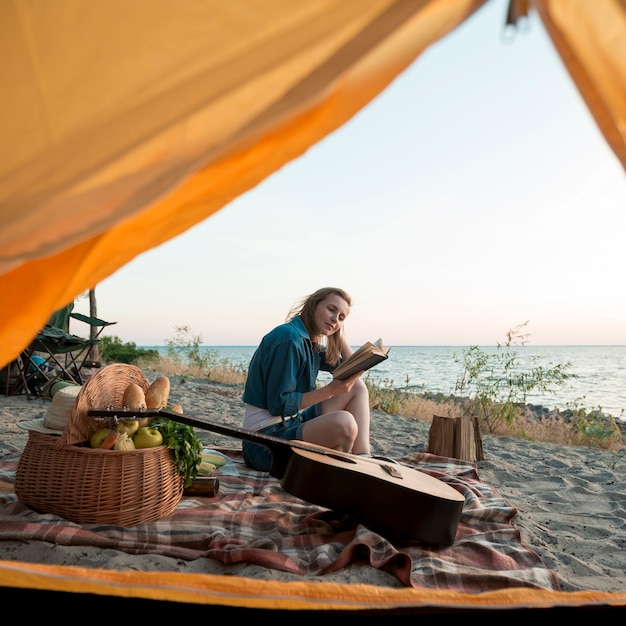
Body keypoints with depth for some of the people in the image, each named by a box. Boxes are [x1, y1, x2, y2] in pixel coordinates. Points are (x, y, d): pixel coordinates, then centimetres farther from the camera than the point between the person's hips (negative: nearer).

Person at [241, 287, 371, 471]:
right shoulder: (288, 337, -18)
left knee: (358, 387, 9)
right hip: (266, 444, -10)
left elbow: (354, 371, 17)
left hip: (292, 424, 10)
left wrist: (339, 335, 8)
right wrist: (330, 390, -22)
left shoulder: (312, 344, 11)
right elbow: (279, 405, -20)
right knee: (343, 422, -33)